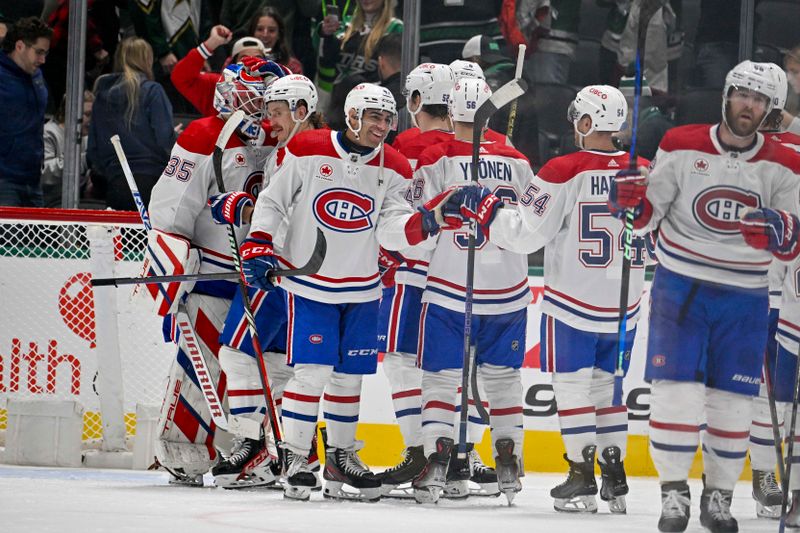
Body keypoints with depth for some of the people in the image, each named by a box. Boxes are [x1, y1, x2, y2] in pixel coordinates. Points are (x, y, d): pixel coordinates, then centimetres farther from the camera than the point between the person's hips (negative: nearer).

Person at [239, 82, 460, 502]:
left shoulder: (393, 169, 0)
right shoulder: (308, 152, -9)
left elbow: (391, 231, -9)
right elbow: (272, 201, -1)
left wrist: (426, 222, -27)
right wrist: (258, 246, -9)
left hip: (362, 291, 4)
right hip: (308, 284, -4)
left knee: (349, 375, 9)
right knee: (312, 371, -12)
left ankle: (341, 456, 22)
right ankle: (294, 458, -3)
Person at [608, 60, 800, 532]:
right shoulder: (683, 147, -3)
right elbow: (648, 215, 1)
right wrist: (633, 200, -22)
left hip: (744, 298, 2)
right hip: (681, 285, -2)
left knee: (732, 400, 4)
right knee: (677, 388, -10)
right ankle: (674, 493, -2)